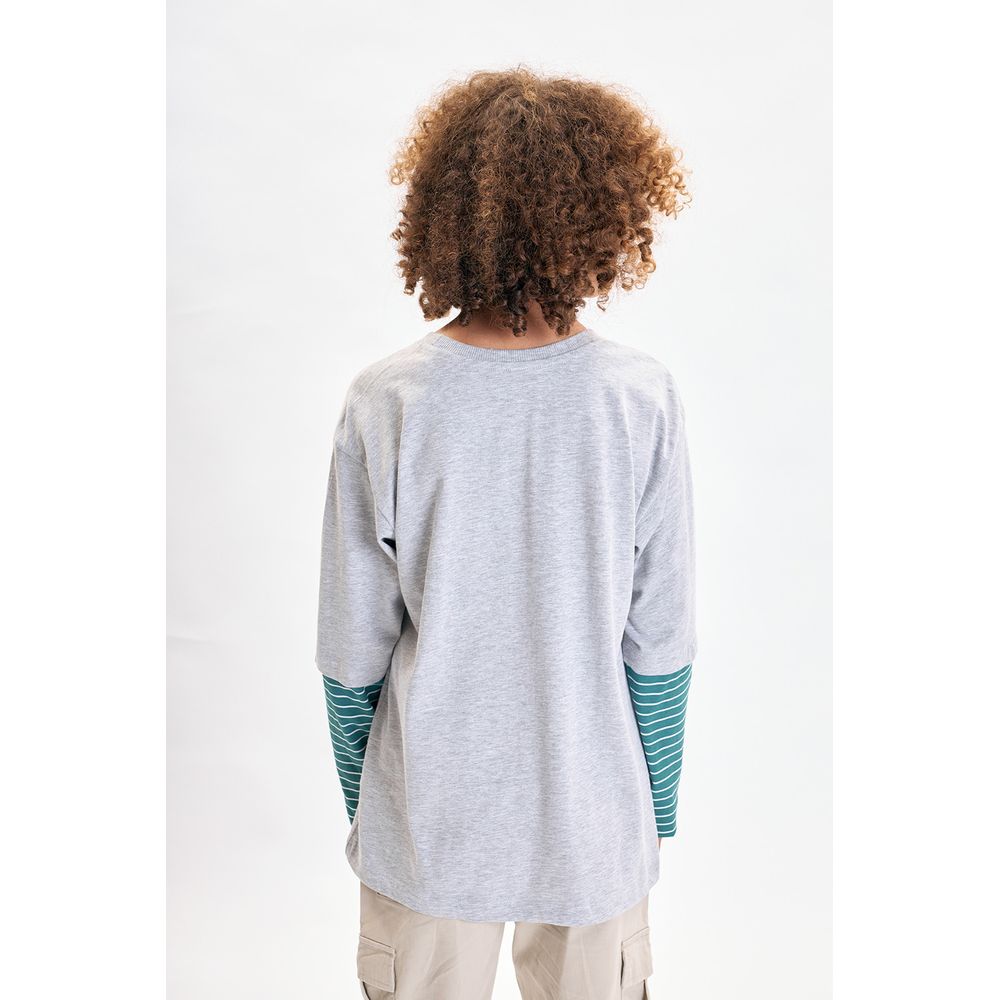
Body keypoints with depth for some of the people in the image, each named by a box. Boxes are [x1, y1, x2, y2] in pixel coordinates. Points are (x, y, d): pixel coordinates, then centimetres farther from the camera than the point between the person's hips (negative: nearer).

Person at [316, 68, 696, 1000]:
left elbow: (353, 651, -9)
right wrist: (657, 809, 7)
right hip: (593, 822, 0)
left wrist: (360, 799, 9)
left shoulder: (385, 403, -17)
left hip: (429, 825, 0)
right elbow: (660, 646, -9)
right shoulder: (641, 397, -16)